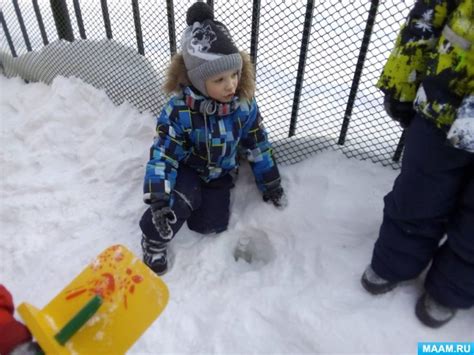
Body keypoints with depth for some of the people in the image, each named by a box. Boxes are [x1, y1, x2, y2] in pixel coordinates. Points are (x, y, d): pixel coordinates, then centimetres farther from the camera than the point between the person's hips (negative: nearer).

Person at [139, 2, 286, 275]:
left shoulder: (244, 106, -18)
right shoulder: (179, 110, -27)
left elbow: (258, 146, -4)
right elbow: (163, 155, -25)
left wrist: (271, 184, 4)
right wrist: (158, 199, -35)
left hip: (220, 174, 3)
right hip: (188, 169, -3)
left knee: (210, 225, -8)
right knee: (179, 201, -33)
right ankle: (154, 242, -5)